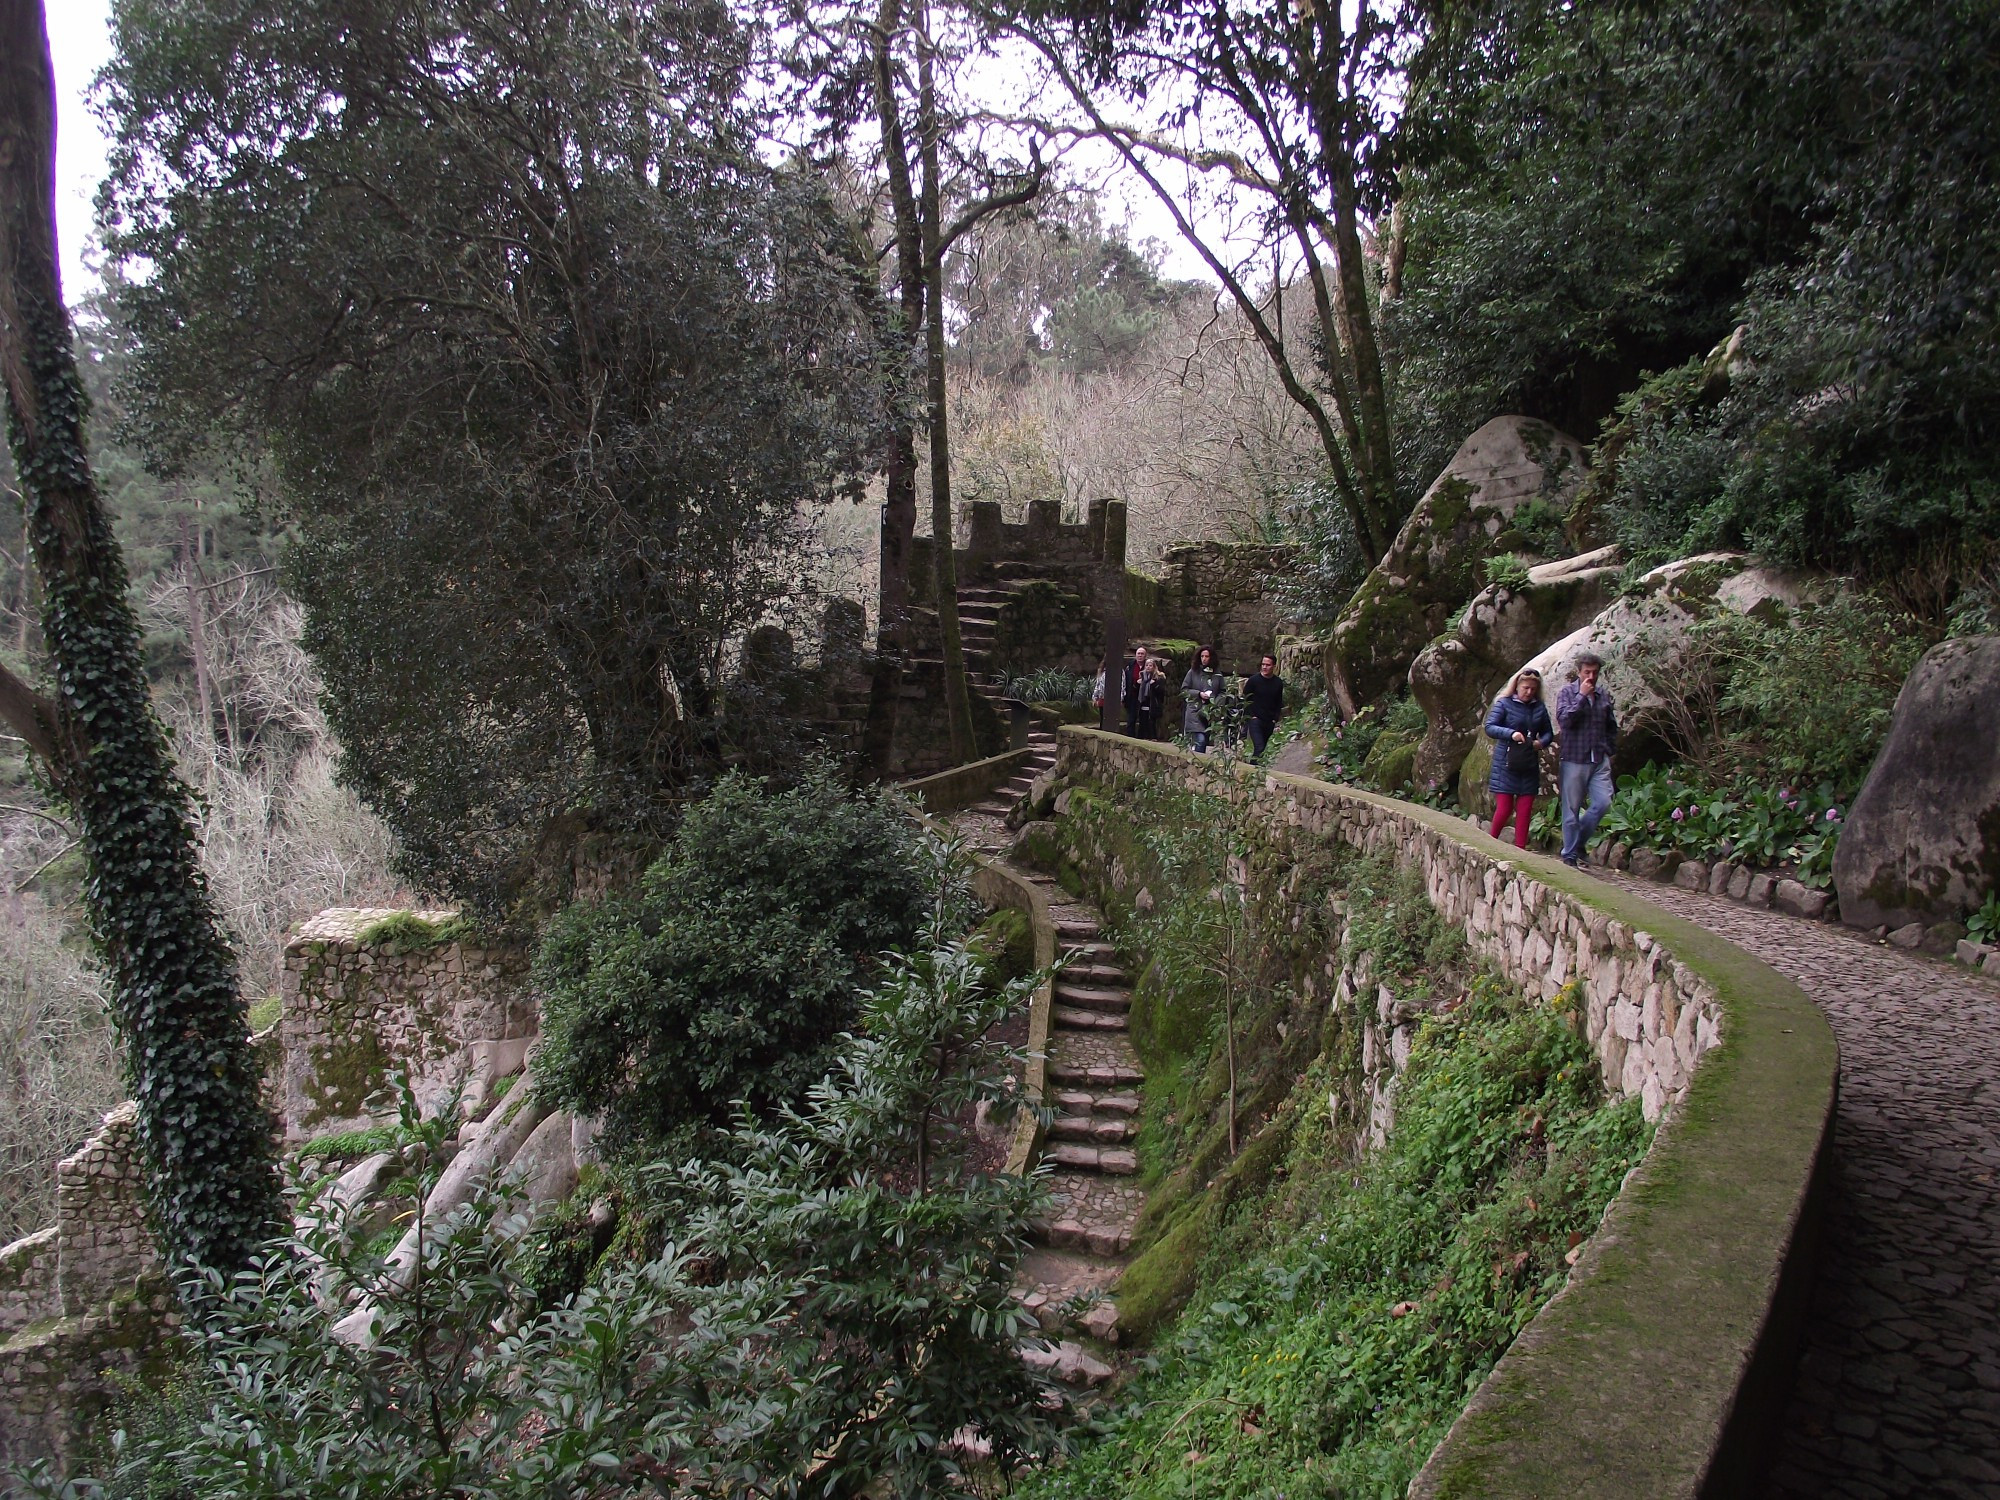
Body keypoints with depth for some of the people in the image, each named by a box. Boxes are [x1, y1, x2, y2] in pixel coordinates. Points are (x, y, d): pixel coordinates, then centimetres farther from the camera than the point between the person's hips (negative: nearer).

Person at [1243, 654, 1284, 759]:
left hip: (1270, 722, 4)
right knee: (1259, 748, -18)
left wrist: (1276, 719, 4)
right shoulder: (1253, 680, -4)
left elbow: (1279, 703, 14)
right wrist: (1252, 715, -8)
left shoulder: (1278, 683, 6)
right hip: (1256, 720, -4)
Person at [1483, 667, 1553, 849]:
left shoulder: (1540, 707, 9)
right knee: (1504, 808, -6)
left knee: (1525, 810, 3)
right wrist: (1511, 734, -23)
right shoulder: (1504, 703, -2)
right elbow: (1489, 727, -8)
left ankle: (1520, 849, 9)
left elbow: (1548, 732, 16)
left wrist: (1541, 742, -6)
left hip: (1529, 765, 4)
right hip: (1506, 763, -4)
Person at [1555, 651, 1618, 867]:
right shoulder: (1567, 692, -3)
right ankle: (1569, 854, 11)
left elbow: (1612, 726, 19)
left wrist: (1609, 750, 11)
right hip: (1574, 759, -4)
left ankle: (1578, 843, 15)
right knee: (1572, 809, 2)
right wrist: (1582, 696, -17)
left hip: (1600, 760, 4)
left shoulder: (1604, 694, 9)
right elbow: (1563, 720, -17)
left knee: (1603, 803, -6)